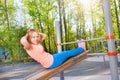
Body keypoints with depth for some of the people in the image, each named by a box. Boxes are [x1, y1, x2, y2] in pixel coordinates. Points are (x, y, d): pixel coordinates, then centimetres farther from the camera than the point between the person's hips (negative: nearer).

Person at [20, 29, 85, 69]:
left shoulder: (37, 43, 3)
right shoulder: (29, 47, -21)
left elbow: (44, 35, 19)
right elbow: (22, 41, -44)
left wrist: (36, 33, 5)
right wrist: (26, 36, -22)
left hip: (51, 58, 9)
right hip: (52, 62, -9)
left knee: (68, 53, 23)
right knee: (69, 53, 8)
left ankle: (81, 50, 50)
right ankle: (81, 50, 35)